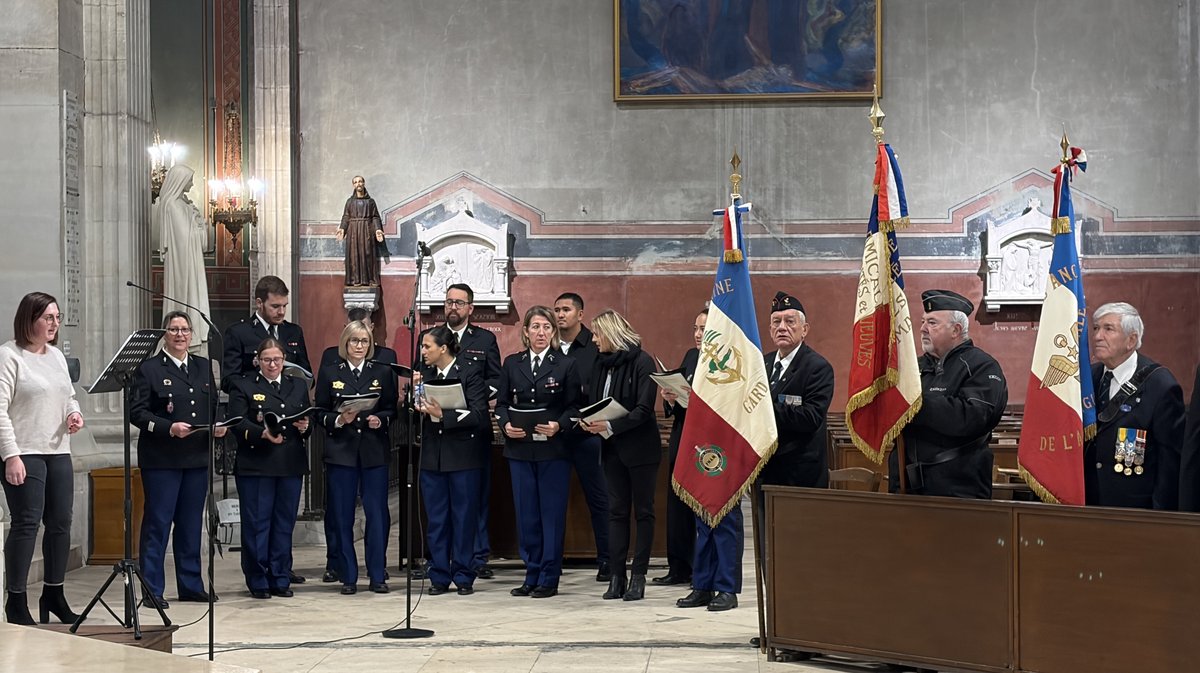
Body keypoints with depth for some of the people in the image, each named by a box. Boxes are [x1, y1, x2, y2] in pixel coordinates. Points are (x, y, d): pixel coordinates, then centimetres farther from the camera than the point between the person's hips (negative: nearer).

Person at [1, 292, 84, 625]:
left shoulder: (57, 356, 14)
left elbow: (69, 395, 25)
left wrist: (75, 413, 2)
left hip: (58, 451, 7)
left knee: (60, 523, 7)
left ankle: (53, 594, 19)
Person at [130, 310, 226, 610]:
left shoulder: (204, 367, 15)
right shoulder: (149, 368, -2)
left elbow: (213, 406, 20)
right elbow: (136, 412, -9)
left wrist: (218, 425, -1)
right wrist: (169, 428, -20)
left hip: (197, 458, 5)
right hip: (161, 459, -5)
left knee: (192, 523, 11)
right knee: (158, 522, -3)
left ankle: (191, 585, 19)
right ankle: (152, 591, 2)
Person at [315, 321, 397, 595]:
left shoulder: (383, 373, 8)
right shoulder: (329, 373, 6)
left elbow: (392, 410, 7)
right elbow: (320, 413, 4)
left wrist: (380, 420, -12)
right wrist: (339, 420, -14)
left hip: (375, 451, 0)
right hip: (341, 451, 0)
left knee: (377, 514, -1)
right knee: (342, 516, 2)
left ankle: (377, 575, 7)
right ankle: (348, 577, 10)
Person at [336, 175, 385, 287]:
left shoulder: (370, 201, 9)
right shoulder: (350, 201, 10)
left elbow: (375, 217, 5)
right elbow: (346, 217, 5)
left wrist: (378, 229, -9)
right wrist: (342, 229, -10)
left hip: (367, 229, 0)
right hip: (353, 230, 0)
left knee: (368, 254, -3)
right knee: (354, 254, -4)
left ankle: (371, 280, -2)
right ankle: (355, 280, -3)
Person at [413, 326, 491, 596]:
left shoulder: (470, 375, -5)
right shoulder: (425, 376, 10)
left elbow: (478, 415, -14)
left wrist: (443, 415, -20)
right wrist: (414, 391, -6)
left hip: (463, 455, -5)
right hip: (432, 455, 5)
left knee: (464, 518, 2)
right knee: (436, 520, 7)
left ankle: (464, 576, 10)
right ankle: (439, 576, 14)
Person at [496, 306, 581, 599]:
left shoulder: (566, 365, 2)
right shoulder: (511, 364, 9)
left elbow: (573, 407, 0)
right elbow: (502, 403, 10)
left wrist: (559, 425, -18)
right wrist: (506, 425, -9)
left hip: (553, 448, -3)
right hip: (519, 448, 3)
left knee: (552, 514, 0)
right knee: (526, 514, 6)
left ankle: (549, 579, 7)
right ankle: (532, 576, 16)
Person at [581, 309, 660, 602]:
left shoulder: (641, 361, -10)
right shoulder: (601, 364, 9)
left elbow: (644, 409, -16)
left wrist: (610, 426, -22)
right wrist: (590, 422, -7)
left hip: (640, 446, -6)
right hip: (612, 447, 6)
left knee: (643, 511, 3)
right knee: (616, 511, 6)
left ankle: (638, 575, 5)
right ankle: (617, 575, 8)